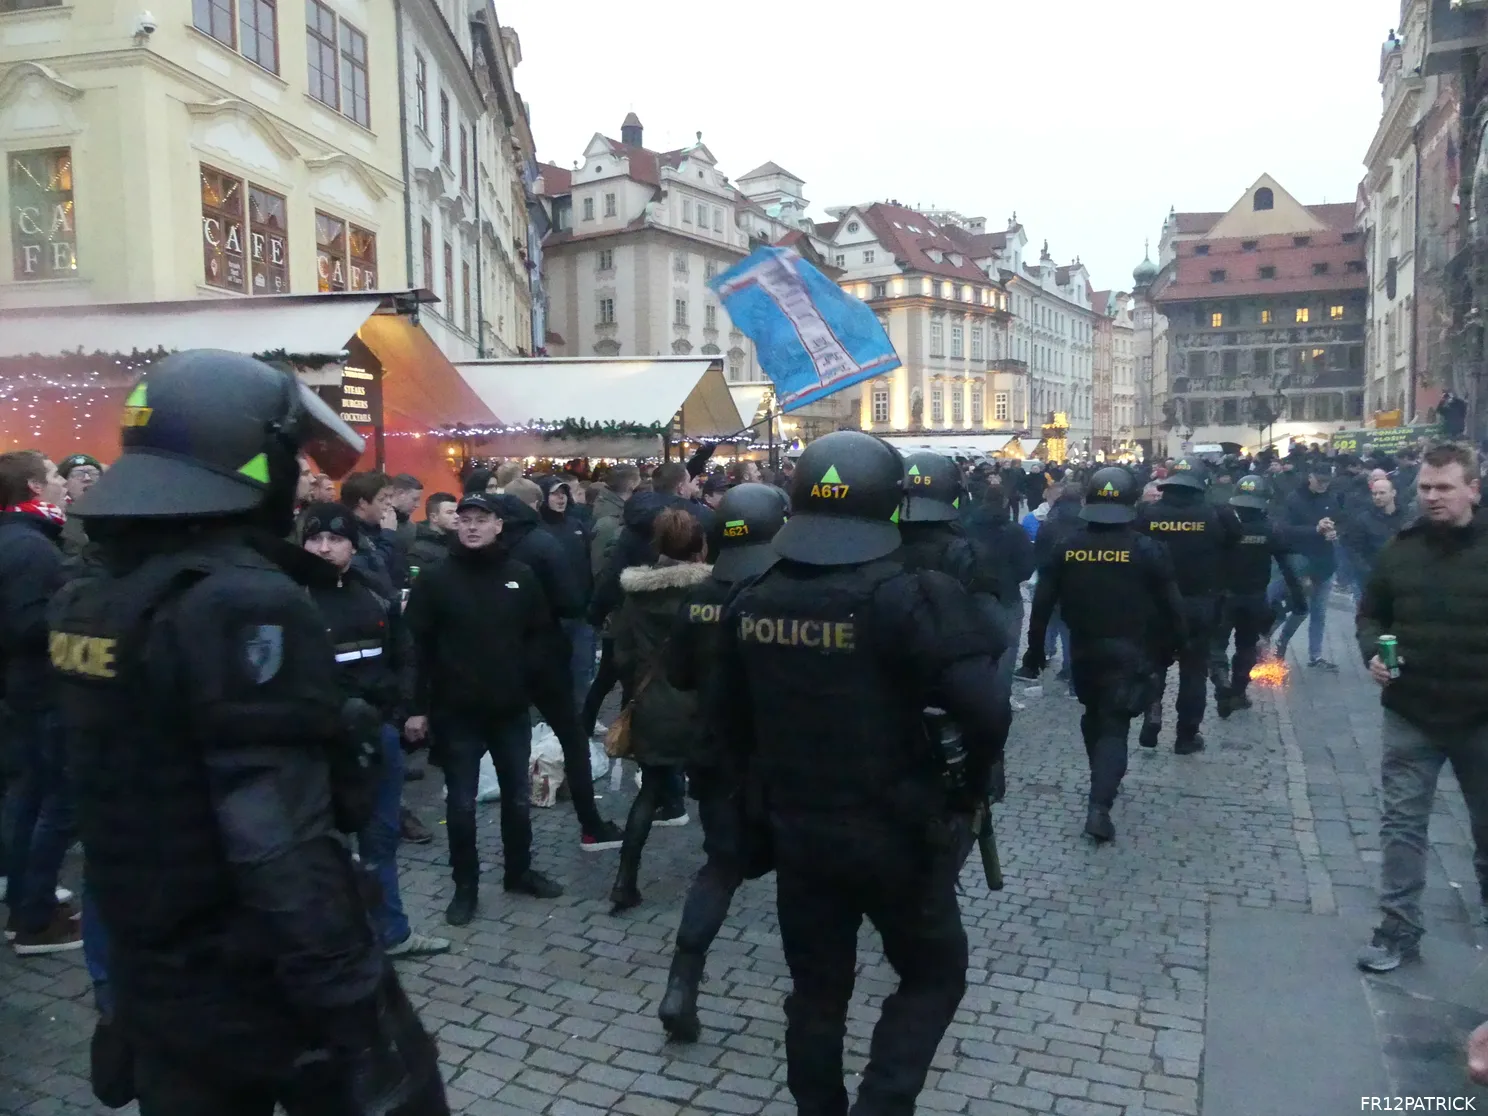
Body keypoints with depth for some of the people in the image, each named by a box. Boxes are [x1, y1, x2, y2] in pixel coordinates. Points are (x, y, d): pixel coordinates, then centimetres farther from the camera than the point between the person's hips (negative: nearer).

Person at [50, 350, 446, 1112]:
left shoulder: (89, 602, 4)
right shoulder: (244, 602, -23)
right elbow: (281, 845, -28)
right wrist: (351, 1014, -24)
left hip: (152, 981, 8)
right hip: (266, 987, -8)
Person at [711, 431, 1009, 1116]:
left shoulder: (752, 603, -3)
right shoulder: (904, 598, -20)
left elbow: (726, 719, 6)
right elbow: (983, 712, -25)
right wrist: (968, 792, -7)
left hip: (796, 831, 5)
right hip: (896, 833, -4)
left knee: (816, 990, 20)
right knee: (934, 975, 18)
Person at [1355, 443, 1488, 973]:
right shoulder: (1400, 549, 0)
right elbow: (1371, 614, 12)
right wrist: (1373, 651, -8)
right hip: (1410, 715, 2)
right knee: (1402, 823, 4)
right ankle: (1399, 930, 13)